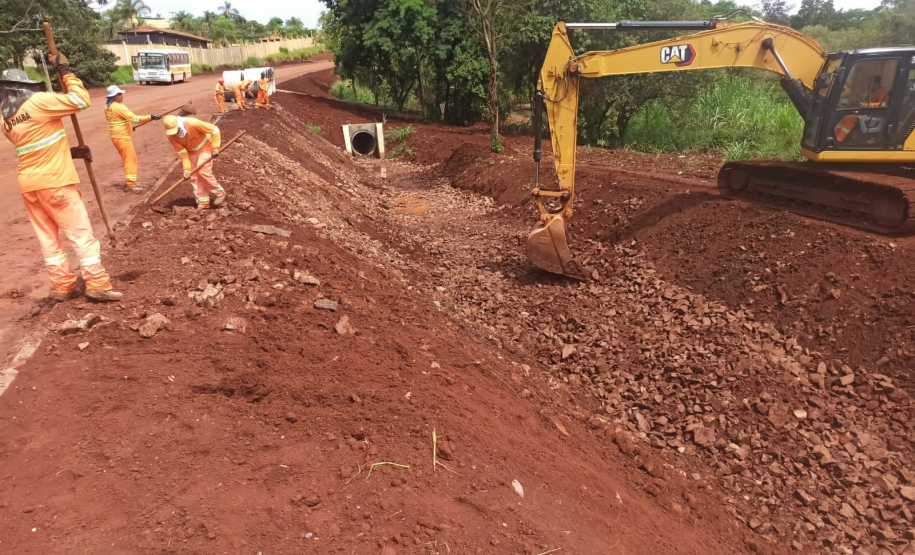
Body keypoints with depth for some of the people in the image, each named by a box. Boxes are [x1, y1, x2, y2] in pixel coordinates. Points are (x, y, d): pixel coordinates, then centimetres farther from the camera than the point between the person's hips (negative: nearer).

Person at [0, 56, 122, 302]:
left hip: (28, 185, 7)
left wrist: (69, 152, 16)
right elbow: (81, 100, -13)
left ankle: (62, 286, 19)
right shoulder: (38, 102, -11)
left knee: (48, 238, 12)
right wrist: (65, 71, -2)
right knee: (81, 233, -2)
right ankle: (97, 284, -3)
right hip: (54, 182, -7)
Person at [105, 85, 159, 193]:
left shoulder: (108, 107, 10)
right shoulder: (119, 107, -20)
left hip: (117, 136, 10)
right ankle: (130, 185, -10)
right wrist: (150, 117, -28)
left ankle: (128, 182, 21)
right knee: (130, 160, -7)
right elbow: (134, 118, -26)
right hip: (123, 137, -10)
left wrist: (127, 126, 28)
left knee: (127, 159, 17)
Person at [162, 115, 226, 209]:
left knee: (203, 171, -21)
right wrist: (187, 168, -19)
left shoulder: (192, 123, -34)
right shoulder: (171, 135, -18)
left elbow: (214, 129, -27)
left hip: (205, 148, -5)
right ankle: (203, 202, 7)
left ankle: (219, 193, -3)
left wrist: (215, 147, -26)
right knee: (194, 176, 0)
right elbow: (182, 151, -13)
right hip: (191, 151, 5)